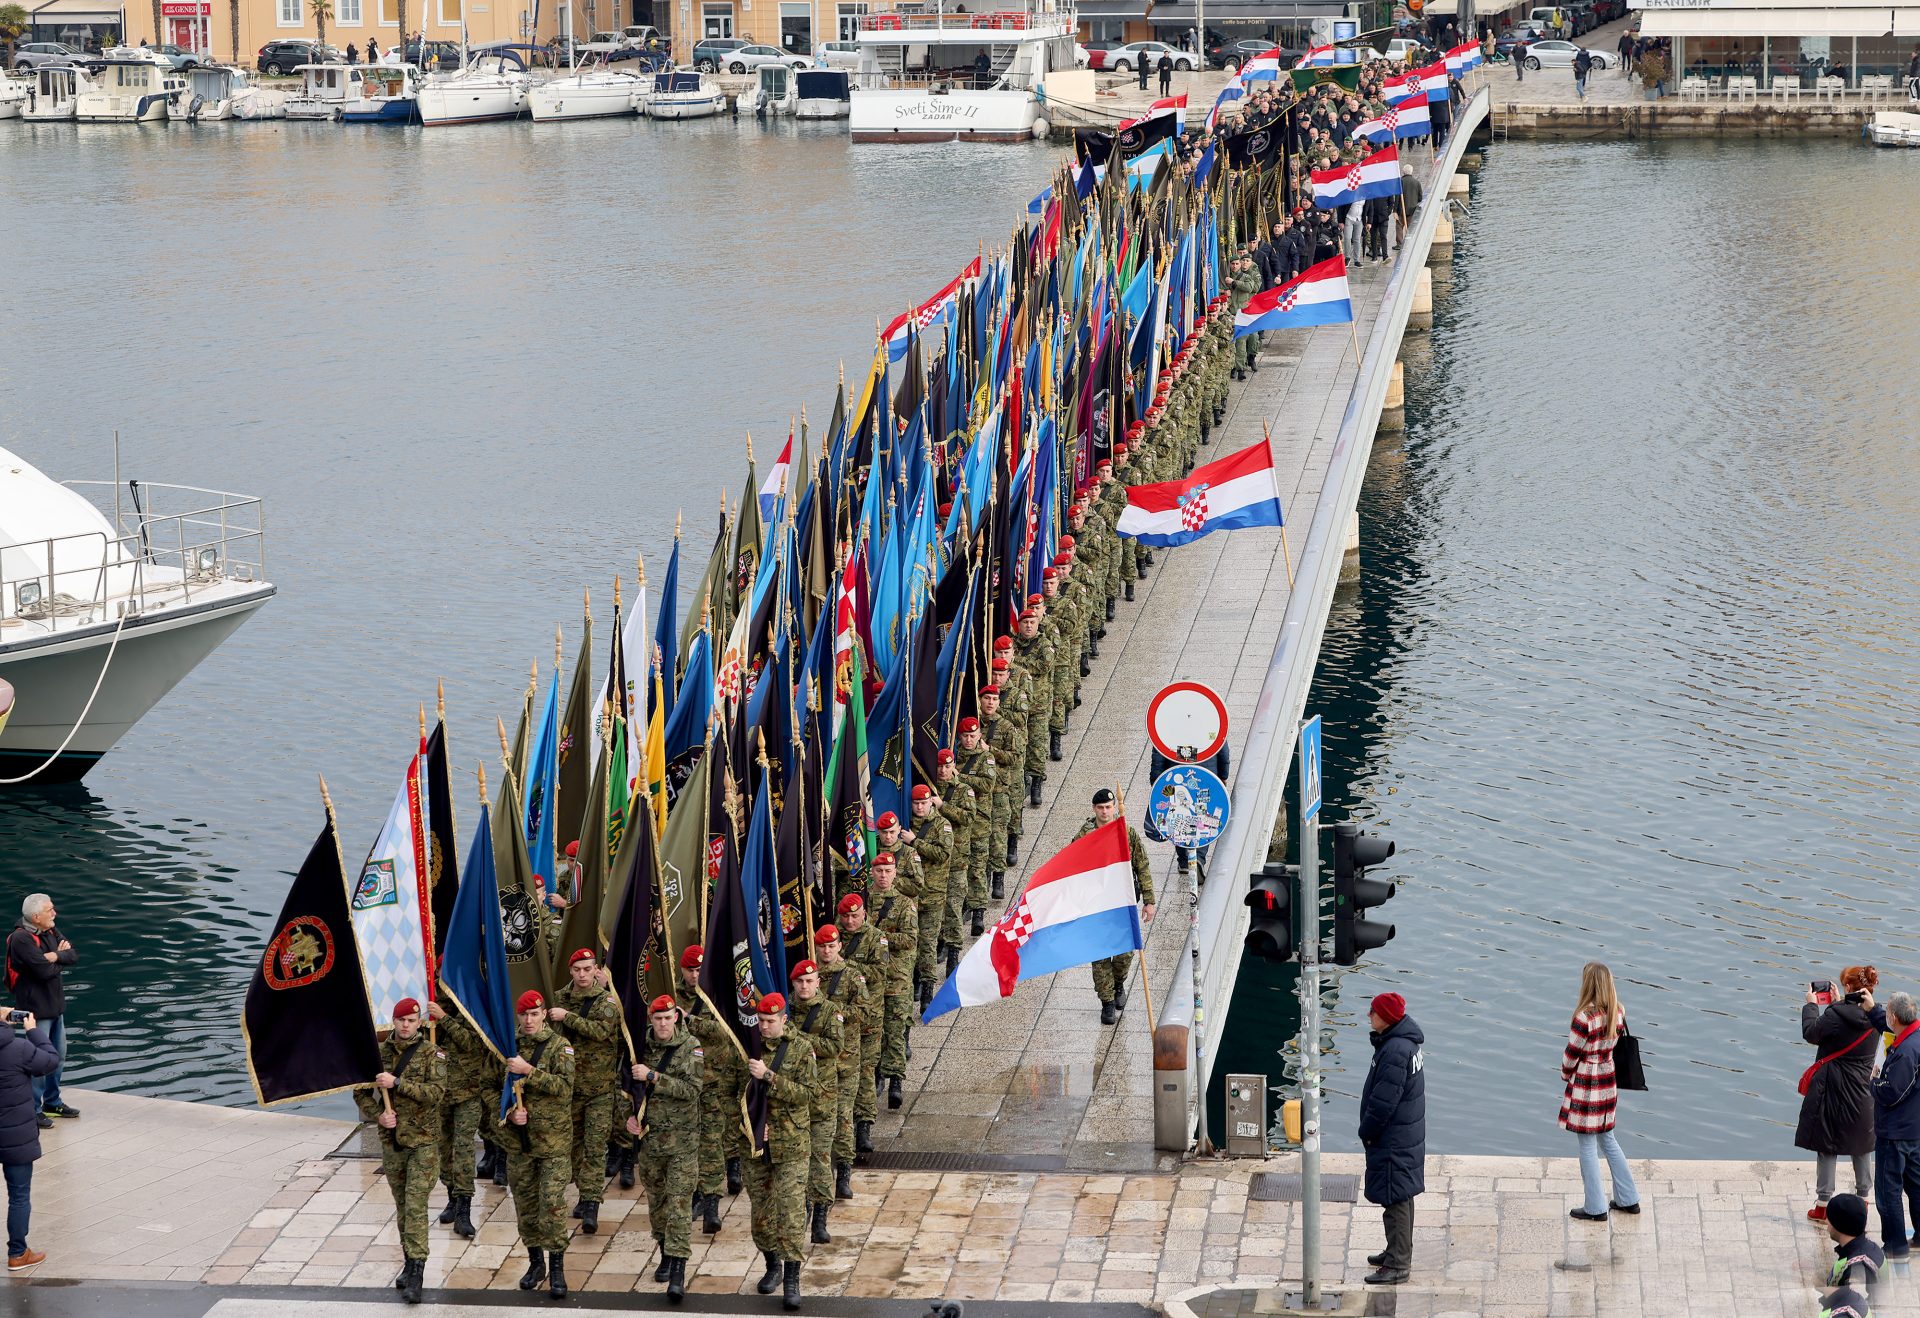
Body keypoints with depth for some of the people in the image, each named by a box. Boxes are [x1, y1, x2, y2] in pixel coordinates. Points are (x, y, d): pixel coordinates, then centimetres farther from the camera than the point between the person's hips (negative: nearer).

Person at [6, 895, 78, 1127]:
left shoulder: (50, 932, 7)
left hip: (56, 1004, 9)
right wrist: (61, 959, -8)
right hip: (36, 1007, -9)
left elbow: (74, 955, 1)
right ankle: (33, 1110, 4)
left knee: (58, 1055, 18)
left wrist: (56, 956, -18)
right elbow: (44, 970, -27)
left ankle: (52, 1102, 33)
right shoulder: (21, 939, -21)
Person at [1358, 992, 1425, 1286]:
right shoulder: (1405, 1041, 6)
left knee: (1395, 1200, -2)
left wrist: (1366, 1132, -10)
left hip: (1393, 1141, -10)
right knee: (1401, 1198, 20)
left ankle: (1398, 1265, 4)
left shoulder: (1395, 1051, -26)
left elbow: (1384, 1101, -24)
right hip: (1408, 1135, 10)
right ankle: (1399, 1253, 33)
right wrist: (1370, 1130, 19)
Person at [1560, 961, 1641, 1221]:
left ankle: (1596, 1208, 12)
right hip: (1609, 1081, 7)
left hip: (1586, 1085, -7)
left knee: (1587, 1145, 5)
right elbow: (1617, 1044, 6)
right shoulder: (1617, 1013, -2)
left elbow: (1572, 1054, -15)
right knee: (1608, 1139, 21)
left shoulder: (1584, 1018, -24)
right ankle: (1628, 1199, 27)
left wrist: (1565, 1074, 5)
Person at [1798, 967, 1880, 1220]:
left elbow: (1811, 1033, -9)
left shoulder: (1837, 1015, -21)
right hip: (1862, 1092, 5)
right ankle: (1862, 1198, 29)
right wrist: (1837, 1003, 18)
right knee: (1862, 1146, 17)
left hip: (1833, 1090, -5)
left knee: (1827, 1147, 3)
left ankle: (1823, 1204, 7)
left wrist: (1811, 1005, 3)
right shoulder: (1872, 1018, -3)